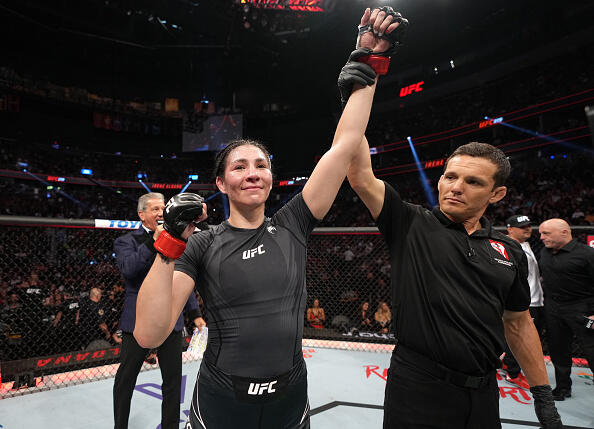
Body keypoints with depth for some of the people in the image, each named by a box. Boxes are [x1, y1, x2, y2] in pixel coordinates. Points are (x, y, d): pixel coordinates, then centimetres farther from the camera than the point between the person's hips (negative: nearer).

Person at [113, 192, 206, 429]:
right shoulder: (126, 241, -1)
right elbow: (128, 268, -22)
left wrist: (195, 313, 11)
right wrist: (155, 240, -23)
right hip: (138, 321, -3)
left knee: (173, 380, 11)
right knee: (125, 379, 13)